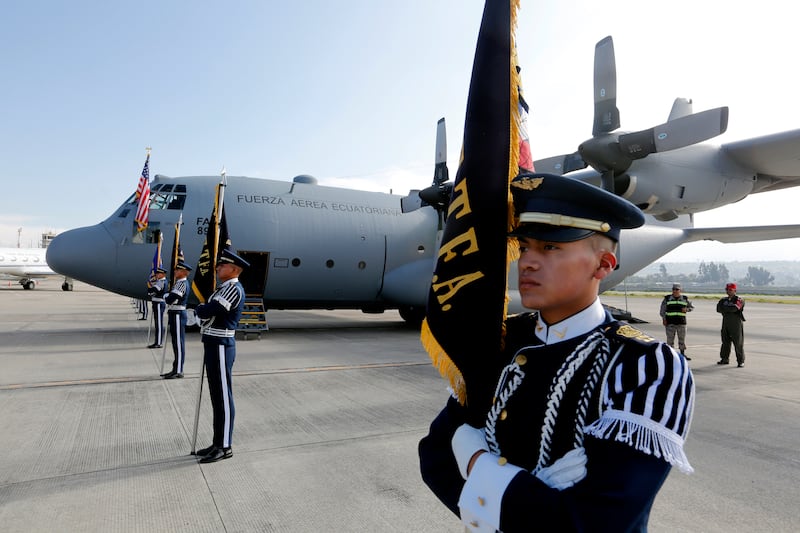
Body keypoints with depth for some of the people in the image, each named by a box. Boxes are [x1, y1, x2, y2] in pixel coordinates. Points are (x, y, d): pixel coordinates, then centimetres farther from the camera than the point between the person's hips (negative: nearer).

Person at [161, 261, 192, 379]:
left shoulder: (182, 283, -16)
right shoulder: (178, 283, 16)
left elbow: (170, 299, -21)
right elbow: (171, 297, 17)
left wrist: (165, 296, -1)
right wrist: (168, 296, -3)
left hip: (178, 315, -10)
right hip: (175, 314, 10)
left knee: (178, 343, -5)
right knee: (176, 343, 13)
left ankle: (178, 371, -1)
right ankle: (176, 369, 20)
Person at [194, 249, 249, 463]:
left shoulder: (234, 289, -17)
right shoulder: (225, 288, 16)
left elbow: (206, 312, -21)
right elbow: (210, 313, 17)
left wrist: (200, 308, 0)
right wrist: (205, 309, -3)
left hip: (221, 347, -10)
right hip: (214, 345, 10)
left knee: (223, 397, -2)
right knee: (217, 396, 15)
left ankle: (224, 447, 8)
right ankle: (218, 443, 25)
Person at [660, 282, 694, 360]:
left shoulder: (684, 299, 6)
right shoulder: (667, 298, 1)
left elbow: (692, 307, 13)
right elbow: (662, 309, 0)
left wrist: (686, 309, -9)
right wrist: (663, 319, -10)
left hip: (681, 322, 2)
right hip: (670, 322, -1)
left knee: (682, 338, 5)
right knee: (670, 338, -2)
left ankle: (683, 354, 15)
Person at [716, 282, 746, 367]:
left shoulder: (739, 300, -5)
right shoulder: (724, 300, 12)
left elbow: (734, 308, -23)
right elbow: (718, 309, -3)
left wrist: (724, 308, -9)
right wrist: (729, 309, -16)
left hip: (736, 324, -6)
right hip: (726, 324, 6)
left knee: (738, 343, -3)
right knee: (725, 342, 11)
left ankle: (740, 361, 4)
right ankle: (724, 359, 21)